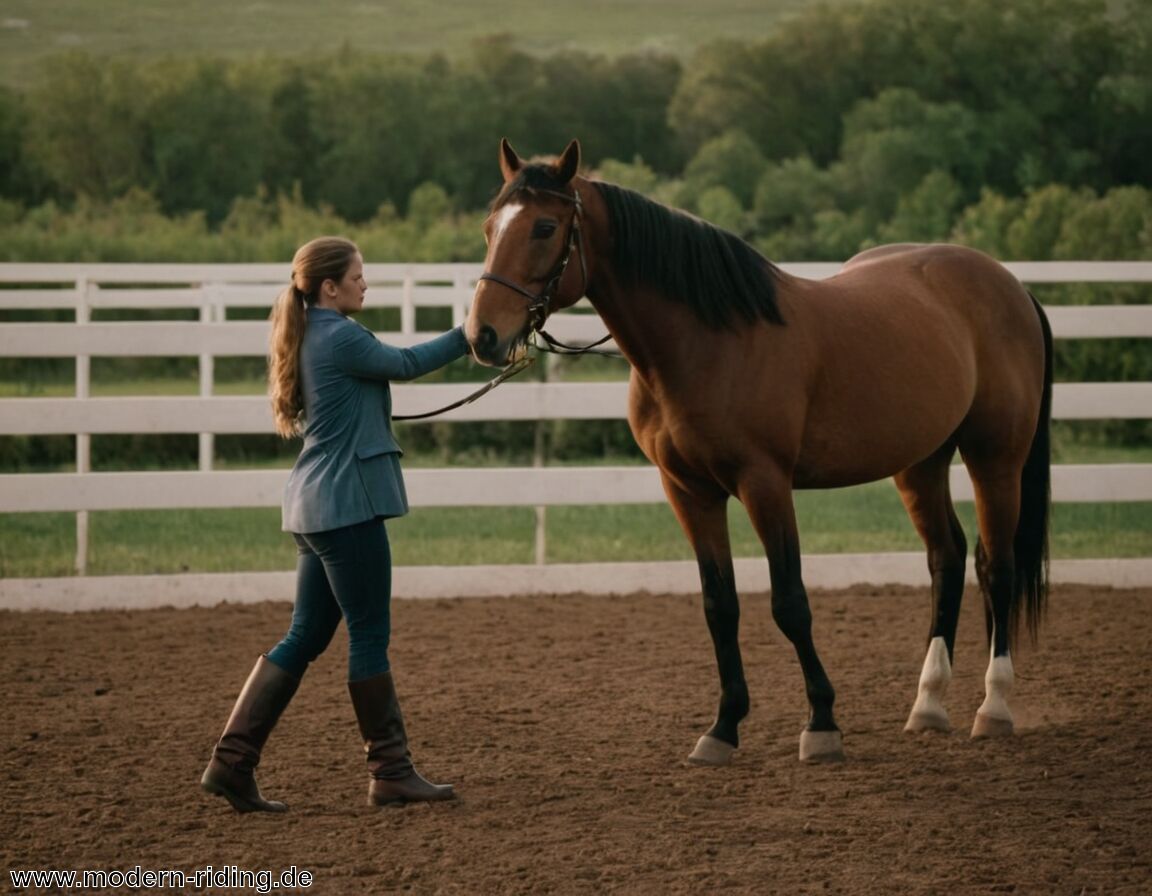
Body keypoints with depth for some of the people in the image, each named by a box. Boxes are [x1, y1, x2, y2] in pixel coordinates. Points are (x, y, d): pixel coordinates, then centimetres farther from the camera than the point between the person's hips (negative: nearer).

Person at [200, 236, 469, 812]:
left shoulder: (311, 336, 14)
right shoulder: (342, 338, -14)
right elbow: (406, 364, -4)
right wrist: (468, 337, 5)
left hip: (314, 505, 10)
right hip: (347, 505, -10)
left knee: (306, 636, 11)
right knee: (370, 636, -1)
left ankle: (232, 762, 6)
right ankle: (390, 773, 6)